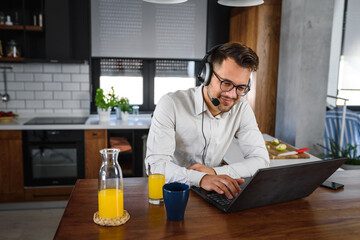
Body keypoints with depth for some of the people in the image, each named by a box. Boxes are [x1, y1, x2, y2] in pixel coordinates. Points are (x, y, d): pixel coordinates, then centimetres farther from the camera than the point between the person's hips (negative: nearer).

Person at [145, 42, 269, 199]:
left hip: (211, 196, 3)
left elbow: (261, 159, -4)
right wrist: (201, 179, -41)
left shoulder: (241, 108, -2)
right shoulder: (171, 104, -16)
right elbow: (156, 164, -23)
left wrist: (215, 172, -20)